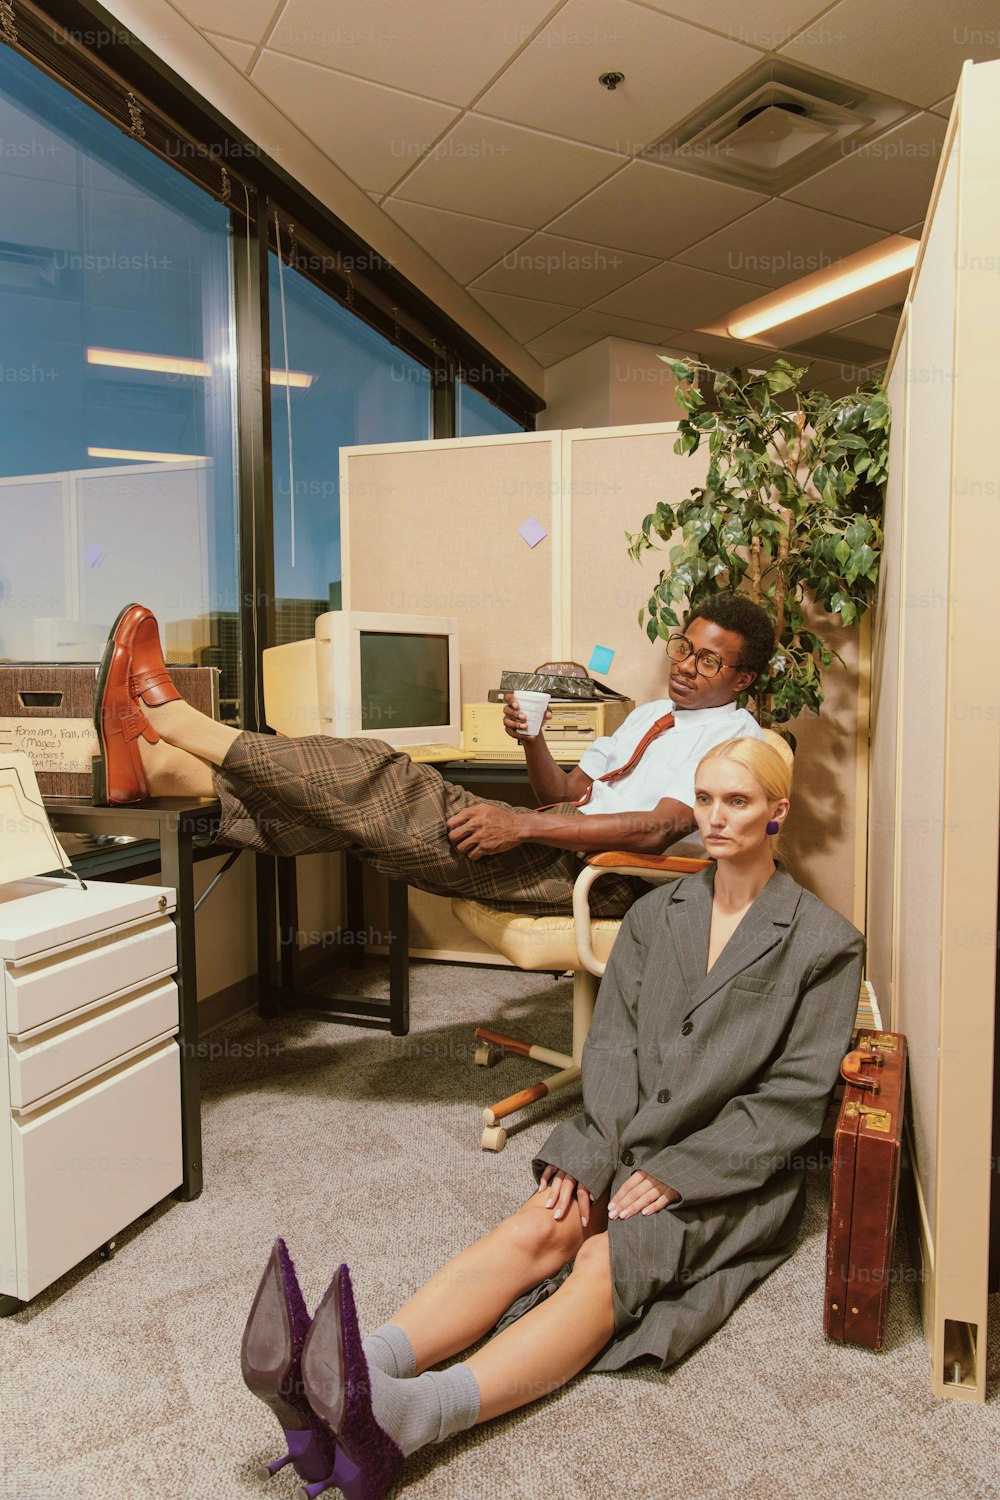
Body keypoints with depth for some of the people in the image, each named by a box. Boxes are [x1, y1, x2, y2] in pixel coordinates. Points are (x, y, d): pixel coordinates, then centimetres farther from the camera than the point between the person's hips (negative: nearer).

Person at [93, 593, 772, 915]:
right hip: (555, 846, 8)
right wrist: (533, 739, 1)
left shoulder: (736, 737, -2)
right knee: (375, 795, -11)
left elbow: (660, 827, -19)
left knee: (387, 789, -21)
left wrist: (524, 825, -24)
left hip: (597, 872, -8)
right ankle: (156, 765, -13)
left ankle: (173, 718, -14)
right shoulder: (652, 714, 27)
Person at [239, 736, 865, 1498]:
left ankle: (412, 1415, -50)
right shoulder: (657, 913, 9)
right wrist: (589, 1153, -13)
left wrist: (678, 1173, -15)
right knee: (534, 1230, -24)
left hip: (736, 1172, -4)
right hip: (636, 1143, 4)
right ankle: (358, 1371, -43)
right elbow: (613, 1043, 2)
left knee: (607, 1261, -30)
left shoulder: (825, 943, -3)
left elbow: (792, 1098, -7)